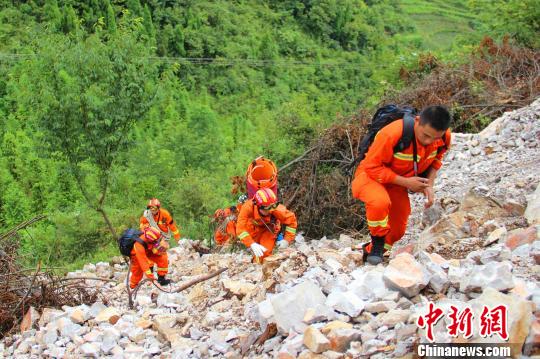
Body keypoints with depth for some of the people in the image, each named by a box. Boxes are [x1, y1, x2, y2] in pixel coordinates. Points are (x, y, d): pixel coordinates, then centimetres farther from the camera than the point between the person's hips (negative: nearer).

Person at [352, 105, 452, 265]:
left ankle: (371, 251, 38)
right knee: (380, 202, -38)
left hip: (398, 183, 6)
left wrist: (429, 185, -10)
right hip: (371, 176, -6)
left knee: (397, 230, 9)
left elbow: (435, 160, 6)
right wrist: (405, 182, -30)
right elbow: (373, 167, -26)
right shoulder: (392, 134, -36)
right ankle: (377, 244, -12)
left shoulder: (443, 137, -16)